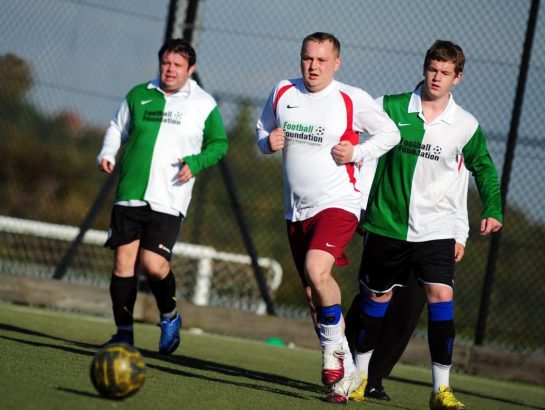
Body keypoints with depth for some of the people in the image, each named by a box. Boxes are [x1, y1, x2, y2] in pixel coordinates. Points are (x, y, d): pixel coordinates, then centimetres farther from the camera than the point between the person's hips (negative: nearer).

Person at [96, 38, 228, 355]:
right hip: (130, 195, 3)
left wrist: (196, 162, -7)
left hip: (169, 201, -3)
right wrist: (107, 154, 4)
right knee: (124, 261, -3)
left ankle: (170, 317, 14)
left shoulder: (204, 104, 3)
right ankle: (124, 332, 8)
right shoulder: (139, 95, 9)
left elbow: (219, 144, 11)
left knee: (153, 264, -14)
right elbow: (118, 128, 22)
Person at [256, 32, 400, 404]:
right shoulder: (283, 93, 5)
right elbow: (263, 130, 20)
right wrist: (268, 142, -3)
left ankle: (335, 348, -11)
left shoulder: (353, 100, -7)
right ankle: (346, 374, 21)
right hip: (297, 209, 6)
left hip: (338, 203, -6)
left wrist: (357, 153, -12)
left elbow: (390, 133, 3)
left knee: (316, 269, -30)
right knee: (314, 294, 9)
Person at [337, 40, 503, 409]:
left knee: (441, 295, -15)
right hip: (387, 223, 1)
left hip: (436, 229, -1)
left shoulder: (466, 126, 0)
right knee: (377, 296, 10)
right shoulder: (393, 108, -2)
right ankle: (360, 373, 27)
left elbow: (484, 168, 14)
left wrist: (492, 211, 4)